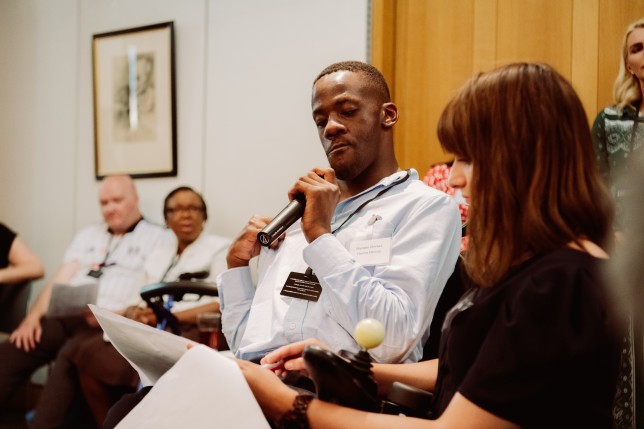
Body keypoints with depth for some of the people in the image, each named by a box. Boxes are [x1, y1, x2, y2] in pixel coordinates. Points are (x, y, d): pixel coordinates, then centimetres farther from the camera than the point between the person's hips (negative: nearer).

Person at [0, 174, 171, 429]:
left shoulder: (157, 238, 6)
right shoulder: (87, 235, 25)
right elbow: (60, 281, 17)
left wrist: (116, 315, -21)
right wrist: (33, 316, 0)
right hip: (65, 316, 6)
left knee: (69, 356, -34)